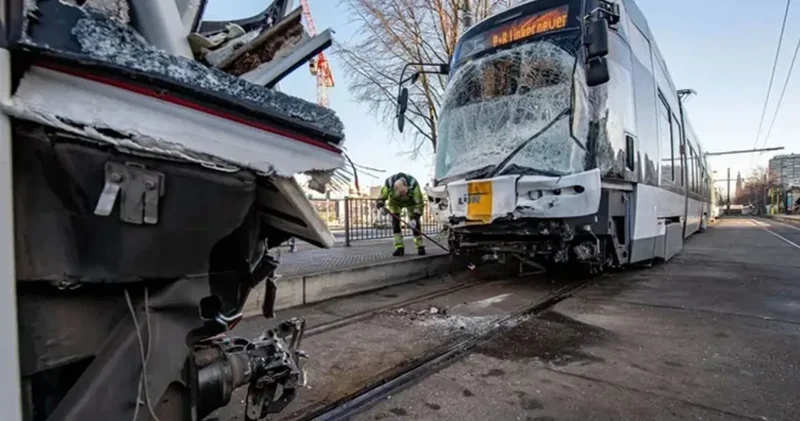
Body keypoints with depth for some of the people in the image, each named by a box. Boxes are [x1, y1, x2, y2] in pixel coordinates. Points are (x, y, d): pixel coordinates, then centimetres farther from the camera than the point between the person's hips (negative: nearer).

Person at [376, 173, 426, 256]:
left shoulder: (413, 184, -42)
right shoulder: (388, 184, -38)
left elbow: (419, 203, -35)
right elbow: (381, 199, -23)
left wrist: (415, 218, -45)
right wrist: (381, 207, -44)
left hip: (411, 201, -1)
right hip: (395, 202, 1)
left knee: (415, 223, -11)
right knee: (395, 221, -12)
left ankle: (420, 247, 0)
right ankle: (399, 247, -6)